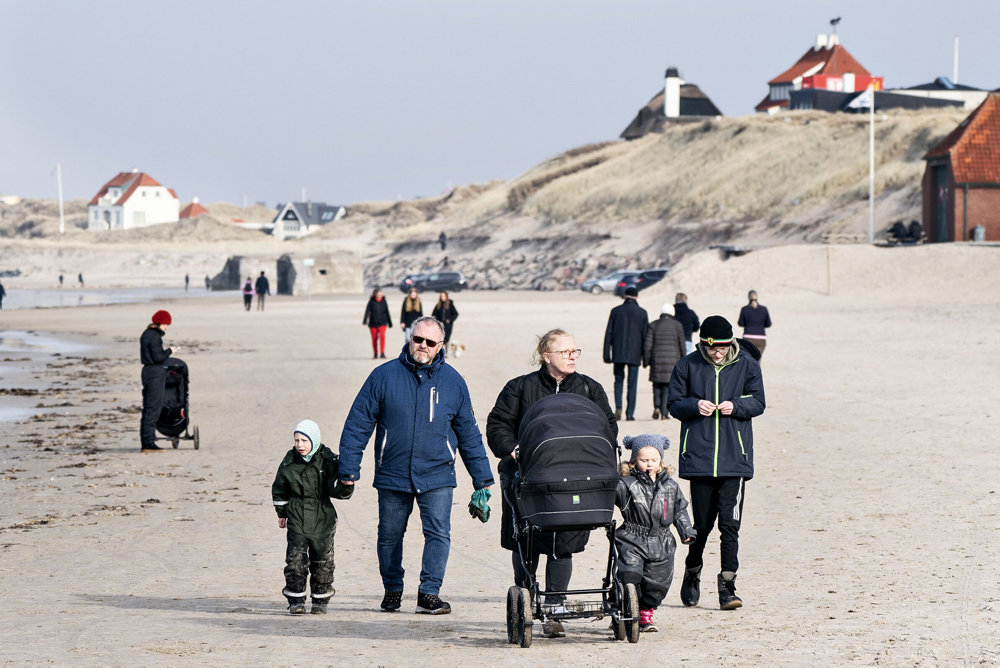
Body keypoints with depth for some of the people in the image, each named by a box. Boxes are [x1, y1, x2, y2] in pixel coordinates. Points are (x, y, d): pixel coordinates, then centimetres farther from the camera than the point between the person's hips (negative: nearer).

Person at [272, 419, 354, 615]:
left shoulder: (328, 461, -6)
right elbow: (279, 489, 15)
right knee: (295, 559, -7)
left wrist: (345, 484, -26)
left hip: (322, 518, 0)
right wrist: (281, 512, 19)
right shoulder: (289, 462, 0)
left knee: (322, 561, 6)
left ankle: (320, 600, 18)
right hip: (297, 518, 0)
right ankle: (296, 600, 1)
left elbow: (335, 489, -4)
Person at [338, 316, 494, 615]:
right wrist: (349, 469, -5)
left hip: (437, 476, 0)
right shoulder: (384, 376, -2)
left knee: (438, 533, -11)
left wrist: (482, 479, 11)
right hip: (392, 475, 0)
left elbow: (469, 433, 11)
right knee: (389, 537, 10)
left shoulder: (453, 382, 4)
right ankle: (392, 590, 27)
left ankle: (429, 593, -6)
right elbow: (358, 424, 0)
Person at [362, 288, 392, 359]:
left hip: (382, 323, 0)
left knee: (382, 336, -21)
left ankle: (382, 353, -22)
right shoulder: (371, 302, -1)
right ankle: (375, 354, 20)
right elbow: (367, 311, -8)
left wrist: (390, 323, 19)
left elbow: (387, 313, 13)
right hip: (373, 324, 0)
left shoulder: (384, 301, 5)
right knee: (374, 339, 6)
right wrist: (364, 321, -22)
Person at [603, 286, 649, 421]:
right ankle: (630, 413, 1)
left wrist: (607, 354, 5)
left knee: (618, 381, 13)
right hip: (634, 354, -1)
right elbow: (645, 335, 0)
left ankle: (618, 407, -7)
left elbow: (608, 334, 1)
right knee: (632, 383, 4)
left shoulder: (616, 311, 2)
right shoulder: (642, 313, 0)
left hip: (618, 354, 1)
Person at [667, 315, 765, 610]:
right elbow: (674, 404, 6)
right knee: (701, 524, 7)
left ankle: (727, 586, -4)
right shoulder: (687, 366, 2)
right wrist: (695, 405, -14)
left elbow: (758, 403, 6)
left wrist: (736, 406, -13)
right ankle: (692, 575, 30)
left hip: (735, 460, 0)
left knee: (730, 524, -8)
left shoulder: (747, 365, 2)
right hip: (698, 459, 0)